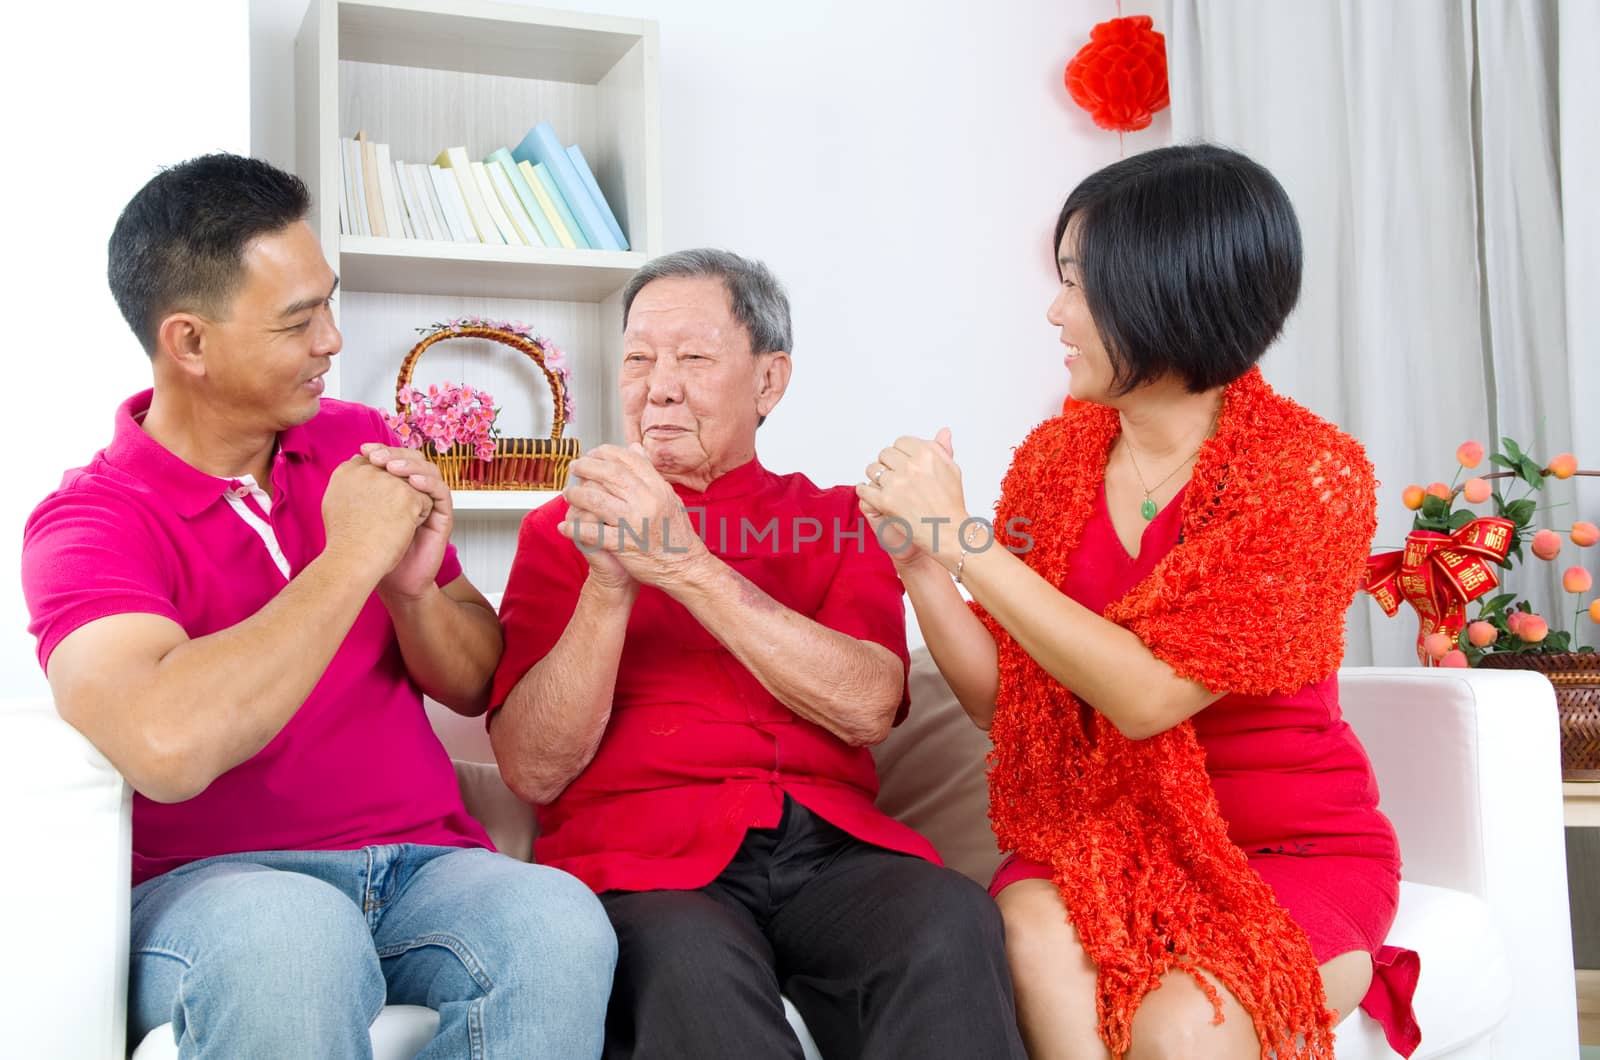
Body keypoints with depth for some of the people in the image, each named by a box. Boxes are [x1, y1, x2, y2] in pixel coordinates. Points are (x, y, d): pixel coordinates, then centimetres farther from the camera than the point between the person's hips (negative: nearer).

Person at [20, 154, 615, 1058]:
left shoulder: (360, 445, 10)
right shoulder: (89, 520, -5)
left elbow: (477, 687, 13)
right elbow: (167, 747, -27)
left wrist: (413, 589, -9)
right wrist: (350, 560, -18)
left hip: (424, 861, 3)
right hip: (216, 881, -3)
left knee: (559, 924, -31)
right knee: (293, 940, -39)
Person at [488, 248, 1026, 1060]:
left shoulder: (837, 522, 15)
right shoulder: (564, 531, 13)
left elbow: (867, 708, -5)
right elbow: (534, 772, 2)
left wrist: (686, 568, -13)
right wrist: (609, 585, -12)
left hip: (831, 847, 2)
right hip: (641, 864, -2)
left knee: (951, 923, -31)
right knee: (689, 964, -36)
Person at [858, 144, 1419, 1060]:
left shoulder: (1310, 474, -14)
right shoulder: (1058, 455, 1)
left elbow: (1148, 695, -24)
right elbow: (1001, 698, 2)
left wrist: (961, 537, -23)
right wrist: (919, 558, -13)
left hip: (1291, 848, -3)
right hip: (1103, 833, 3)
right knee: (1039, 949, -28)